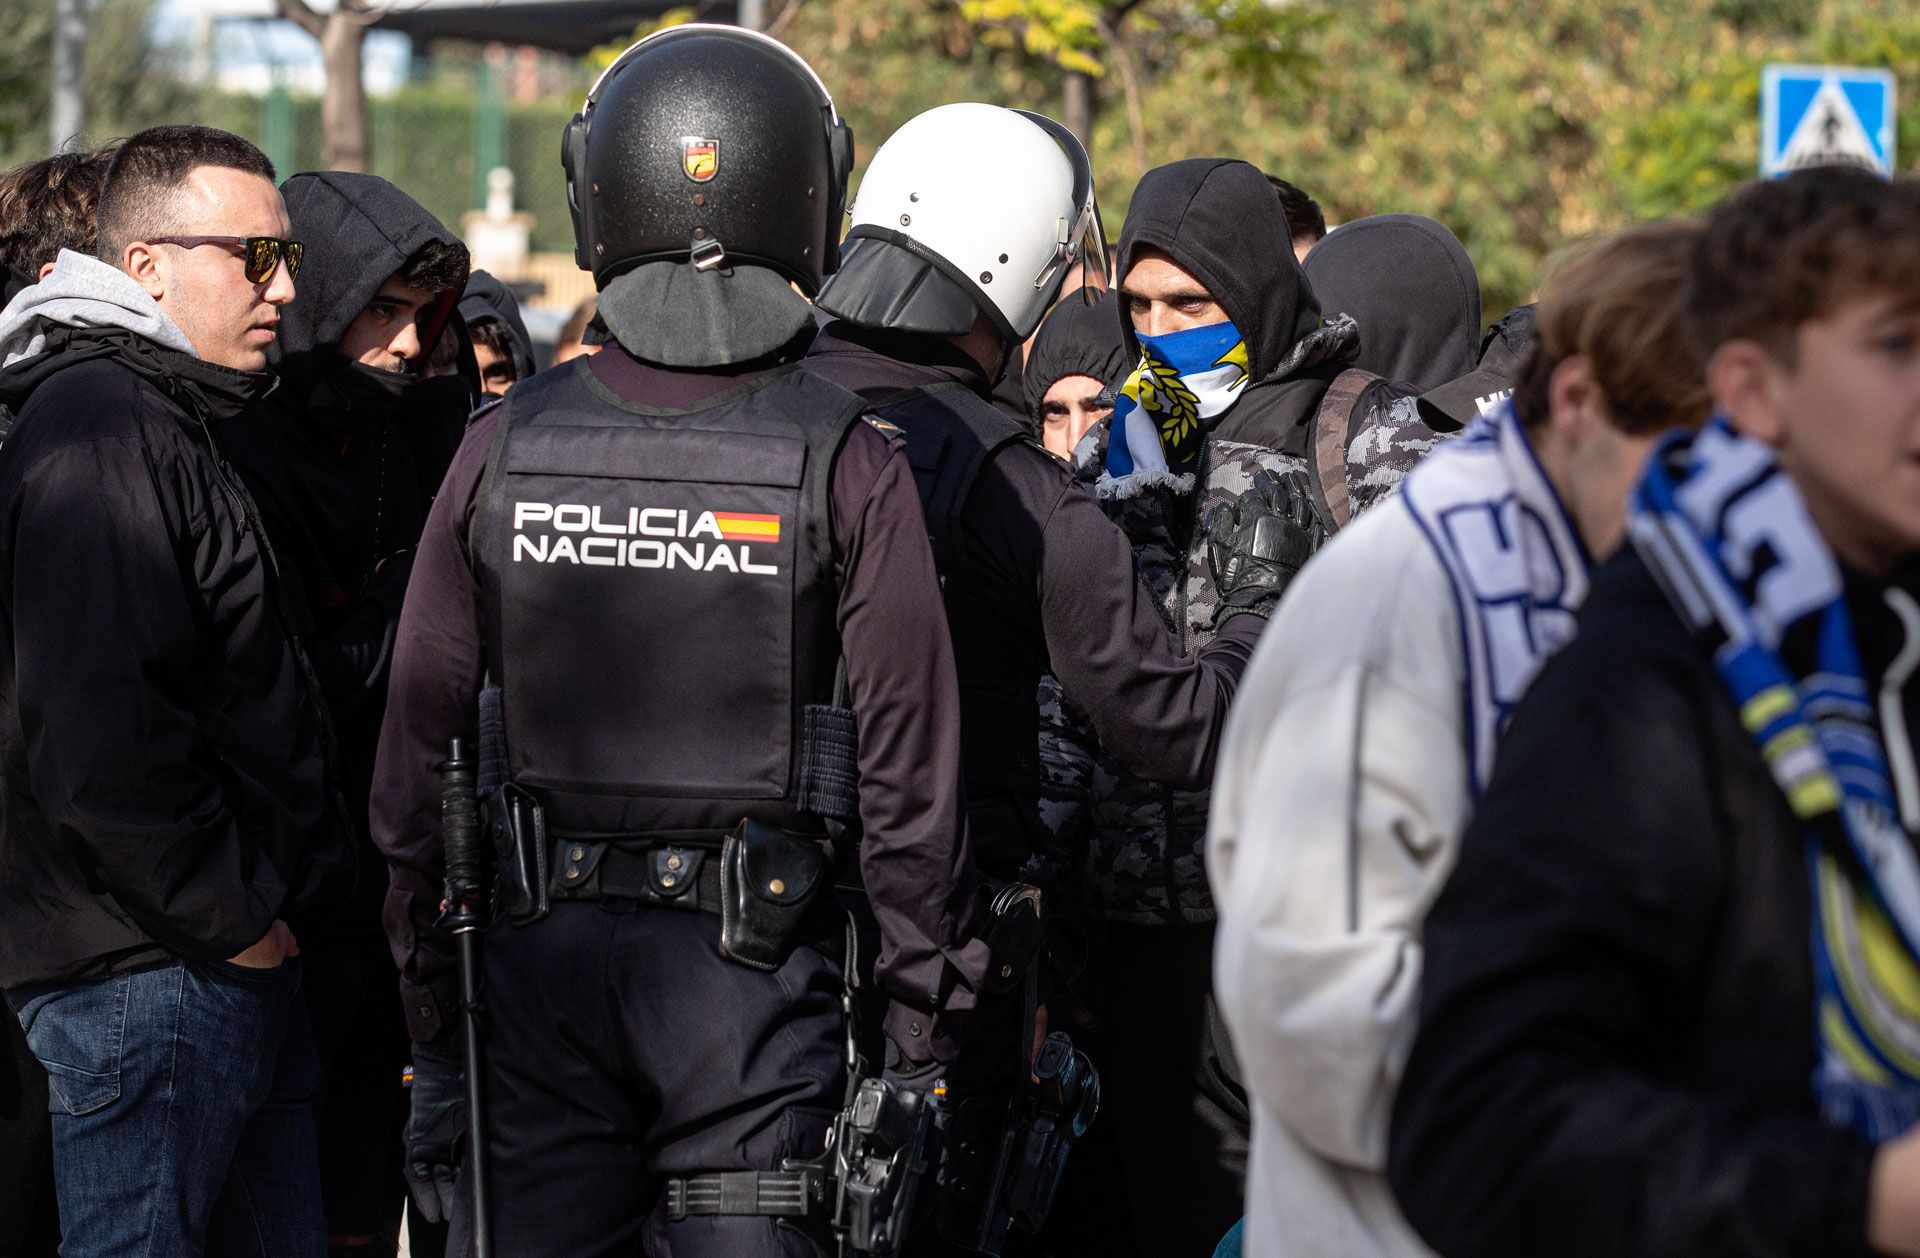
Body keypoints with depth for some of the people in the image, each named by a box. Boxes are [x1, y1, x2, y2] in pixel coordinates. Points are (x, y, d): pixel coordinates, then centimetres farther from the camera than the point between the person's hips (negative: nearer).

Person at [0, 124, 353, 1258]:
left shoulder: (173, 429, 20)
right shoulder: (98, 438, -15)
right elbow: (97, 731, -24)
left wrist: (269, 910, 15)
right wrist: (230, 919, -18)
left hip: (235, 954, 11)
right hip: (150, 972, -11)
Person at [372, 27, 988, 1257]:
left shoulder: (504, 444, -1)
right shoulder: (846, 460, -9)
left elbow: (421, 734, 3)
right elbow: (910, 755, -8)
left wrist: (430, 995, 12)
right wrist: (927, 1015, 1)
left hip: (537, 956, 2)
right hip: (751, 965, -2)